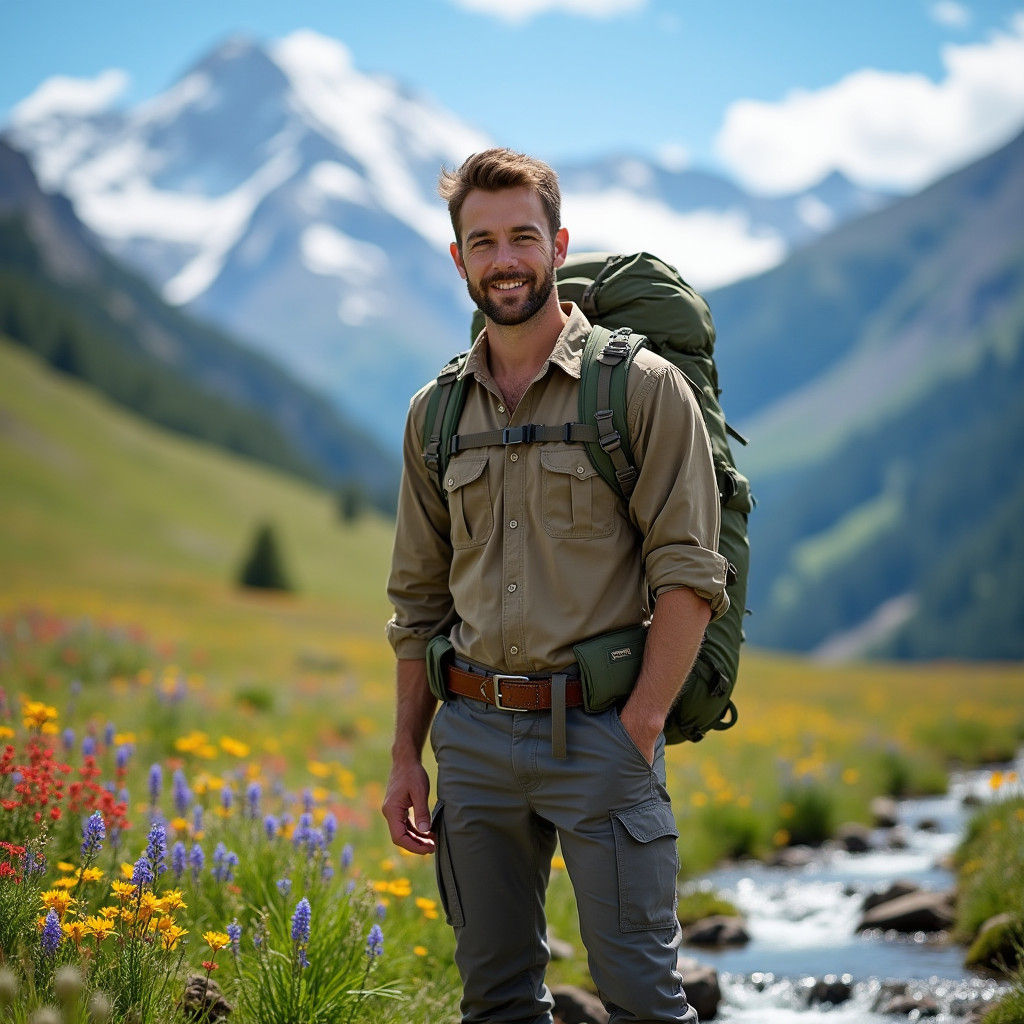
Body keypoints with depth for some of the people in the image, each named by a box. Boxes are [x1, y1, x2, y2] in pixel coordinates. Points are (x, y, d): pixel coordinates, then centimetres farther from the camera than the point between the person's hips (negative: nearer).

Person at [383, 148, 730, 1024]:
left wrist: (641, 727, -15)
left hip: (598, 730, -5)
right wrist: (406, 755, 13)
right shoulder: (435, 413, 11)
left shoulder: (642, 387, -4)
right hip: (473, 734, 5)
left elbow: (689, 572, -8)